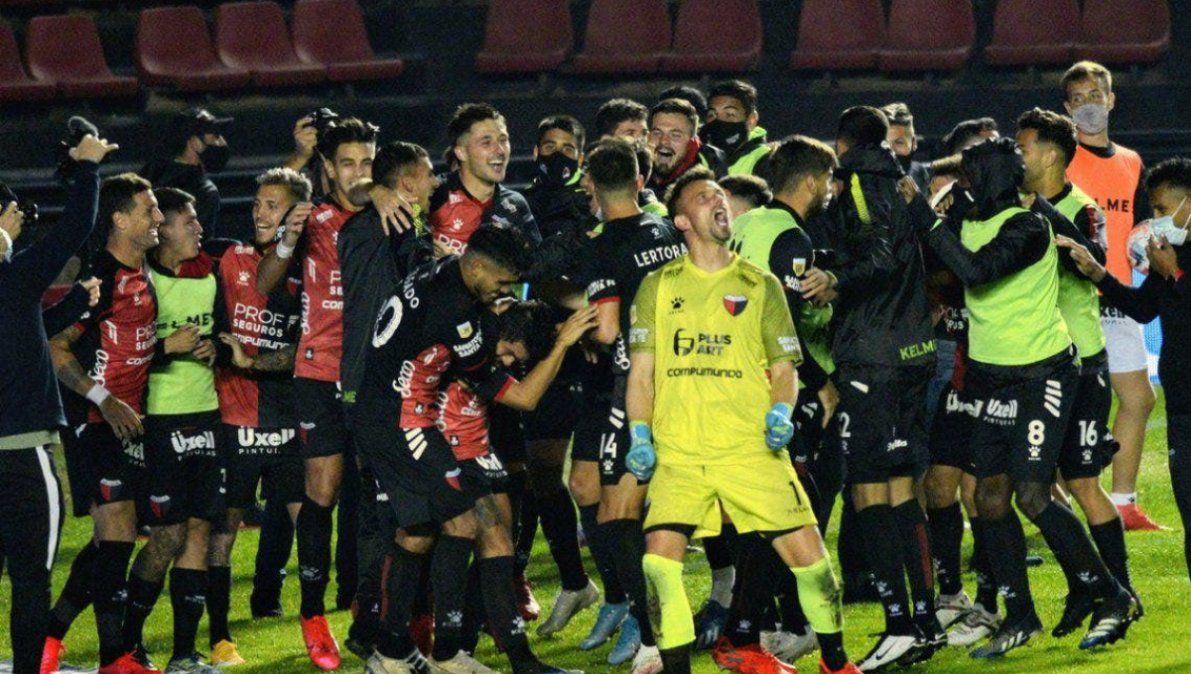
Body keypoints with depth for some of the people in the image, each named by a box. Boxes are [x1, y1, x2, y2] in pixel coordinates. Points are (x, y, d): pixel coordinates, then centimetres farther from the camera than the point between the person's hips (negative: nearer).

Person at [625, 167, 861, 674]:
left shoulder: (760, 285, 11)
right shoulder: (657, 287, 11)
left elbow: (784, 366, 12)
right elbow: (642, 369, 10)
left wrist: (781, 411, -8)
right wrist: (640, 436, -2)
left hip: (753, 450, 0)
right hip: (678, 454, 0)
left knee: (807, 553, -6)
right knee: (659, 561, -16)